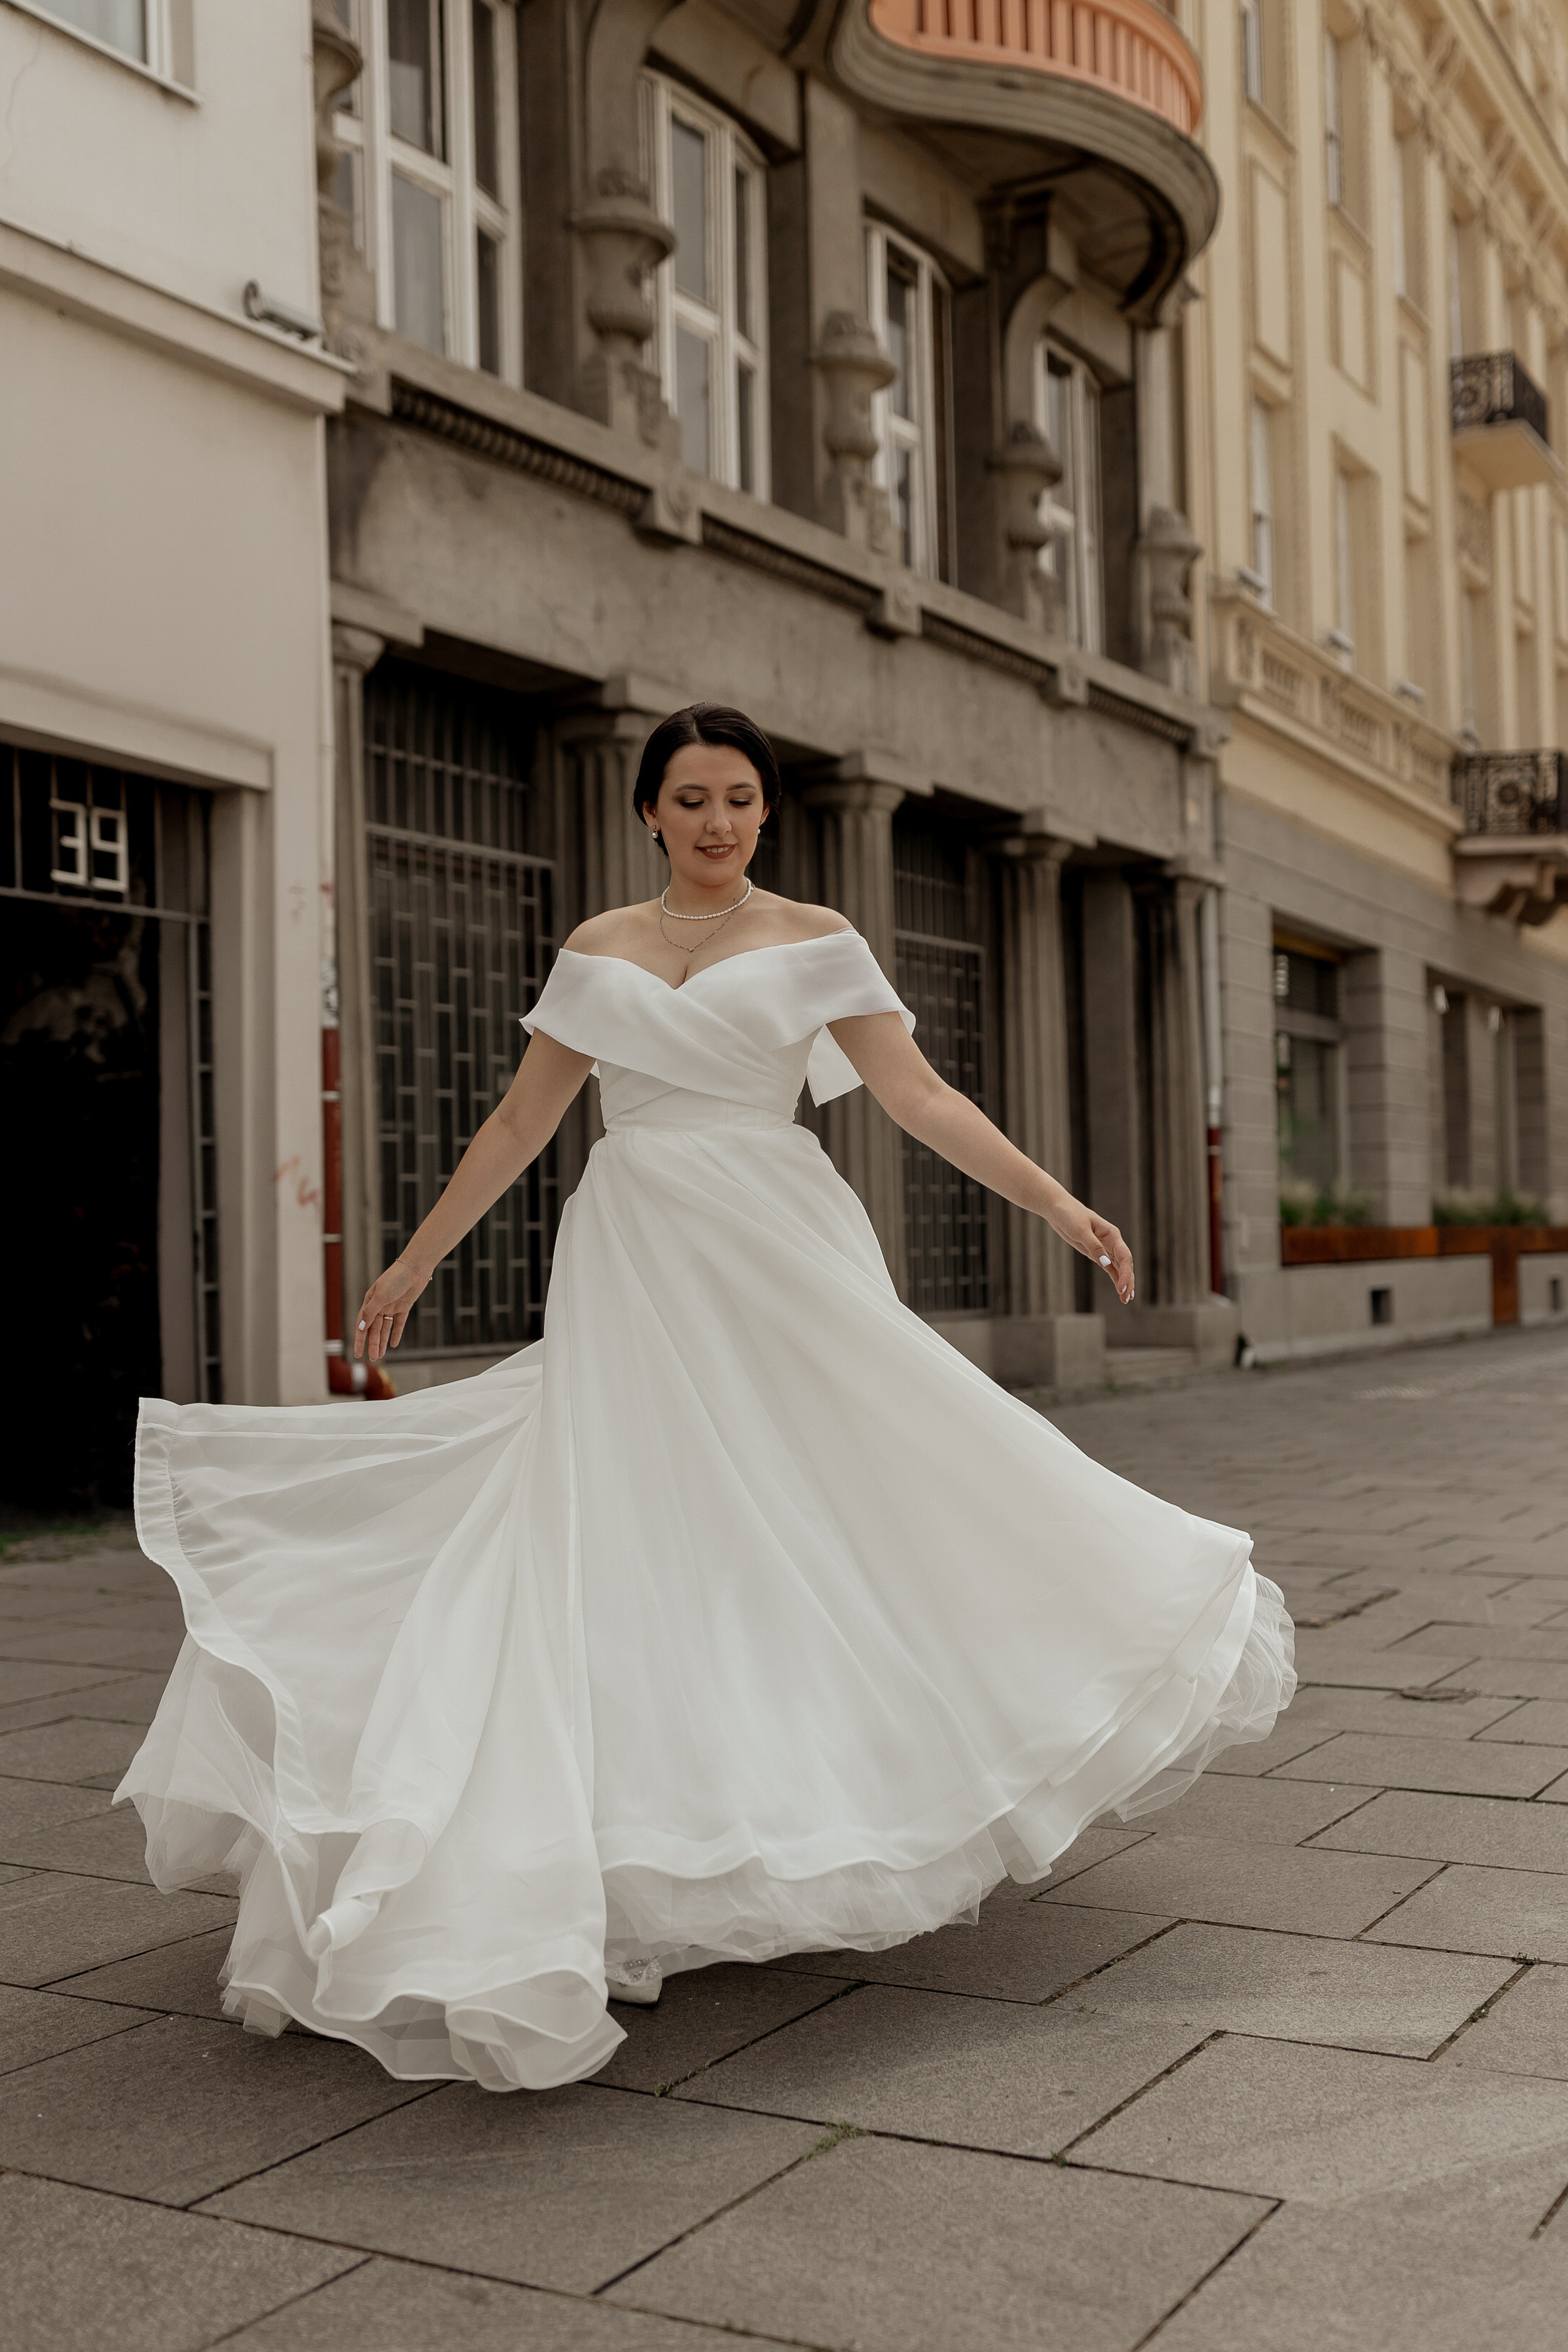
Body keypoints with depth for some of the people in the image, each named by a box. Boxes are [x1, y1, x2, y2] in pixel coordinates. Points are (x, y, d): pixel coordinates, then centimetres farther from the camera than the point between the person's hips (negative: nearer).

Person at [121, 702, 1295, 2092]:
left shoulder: (813, 940, 4)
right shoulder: (598, 950, 11)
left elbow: (923, 1101, -1)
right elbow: (522, 1121, 15)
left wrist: (1059, 1204, -10)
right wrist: (415, 1260, 15)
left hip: (779, 1261, -1)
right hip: (630, 1271, 2)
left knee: (808, 1521, -4)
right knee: (618, 1533, -3)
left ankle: (846, 1812, 15)